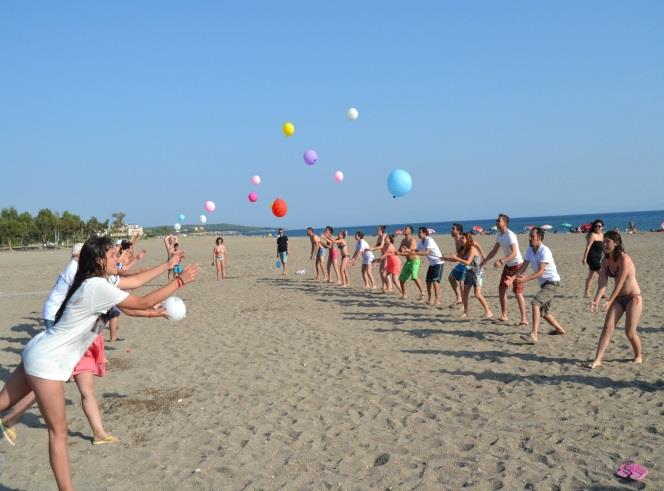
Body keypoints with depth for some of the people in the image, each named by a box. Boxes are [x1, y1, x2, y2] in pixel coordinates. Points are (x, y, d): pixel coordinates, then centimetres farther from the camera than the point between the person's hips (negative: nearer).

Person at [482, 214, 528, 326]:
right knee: (501, 289, 9)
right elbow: (494, 250, 15)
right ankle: (504, 316, 20)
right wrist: (484, 261, 11)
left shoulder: (510, 235, -22)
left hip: (517, 265, -9)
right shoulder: (499, 235, 4)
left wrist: (501, 261, -42)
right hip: (508, 265, 9)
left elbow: (514, 253, -32)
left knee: (518, 293, -8)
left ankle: (524, 319, -2)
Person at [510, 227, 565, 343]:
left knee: (535, 303, -28)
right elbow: (523, 267, -1)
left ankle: (534, 333, -35)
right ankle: (560, 329, 41)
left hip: (552, 283, -9)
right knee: (543, 312, 19)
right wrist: (514, 278, -19)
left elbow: (540, 272, -28)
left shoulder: (545, 251, -21)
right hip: (544, 284, 9)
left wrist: (526, 279, -43)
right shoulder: (530, 250, 3)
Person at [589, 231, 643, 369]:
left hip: (633, 298, -6)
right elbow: (602, 282, -9)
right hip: (618, 298, 6)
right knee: (607, 327, -6)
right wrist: (596, 300, -22)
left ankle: (638, 356, 25)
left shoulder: (624, 259, -21)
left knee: (630, 332, -2)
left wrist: (609, 302, -25)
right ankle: (597, 360, -9)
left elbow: (620, 283, -24)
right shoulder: (605, 261, 1)